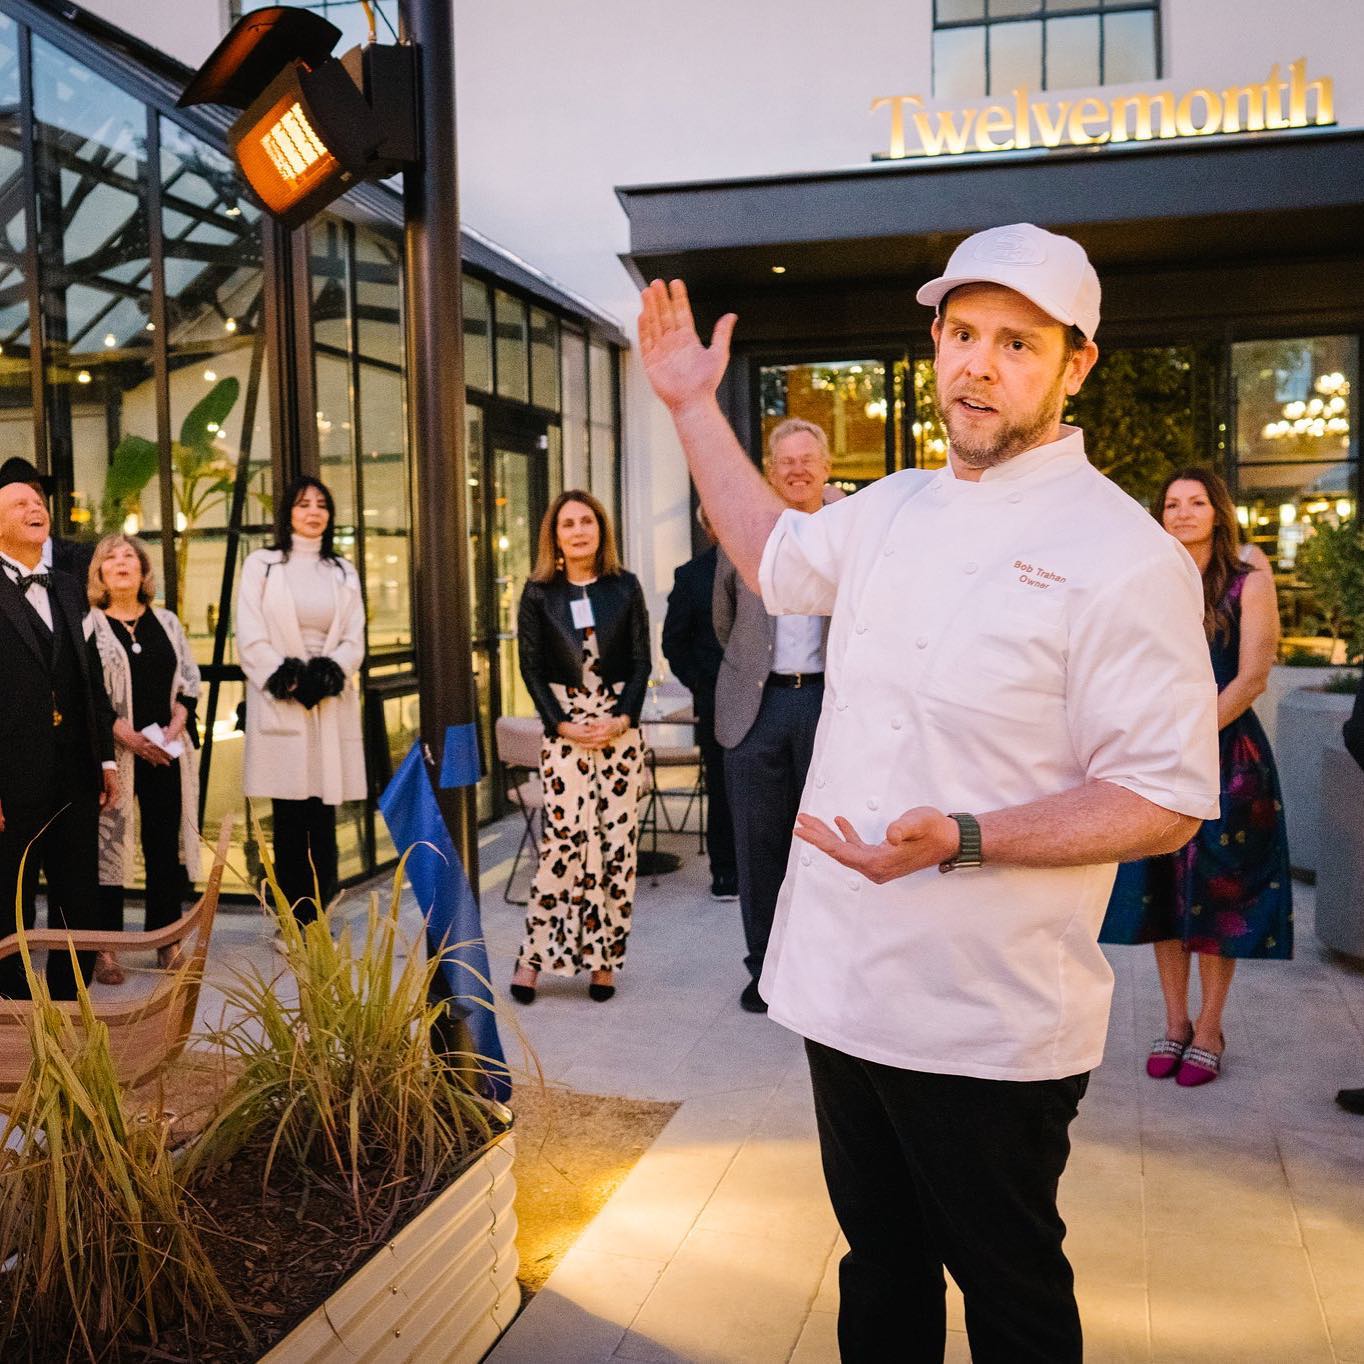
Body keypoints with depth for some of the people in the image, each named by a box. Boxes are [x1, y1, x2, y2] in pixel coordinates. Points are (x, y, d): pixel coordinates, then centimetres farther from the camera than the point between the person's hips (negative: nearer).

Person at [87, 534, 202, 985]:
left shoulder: (167, 622, 14)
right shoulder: (88, 624, -1)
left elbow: (190, 678, 12)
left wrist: (177, 723, -5)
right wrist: (124, 733, -15)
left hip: (167, 751, 4)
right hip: (112, 751, -4)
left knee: (167, 844, 5)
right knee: (109, 842, -1)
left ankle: (168, 940, 14)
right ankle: (105, 948, 5)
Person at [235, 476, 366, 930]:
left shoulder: (343, 572, 16)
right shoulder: (261, 565, 6)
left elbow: (354, 641, 8)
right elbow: (250, 639, -2)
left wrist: (329, 673, -9)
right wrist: (286, 679, -12)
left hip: (332, 705, 3)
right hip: (280, 703, -2)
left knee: (322, 820, 1)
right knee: (288, 821, -1)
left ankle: (317, 921, 6)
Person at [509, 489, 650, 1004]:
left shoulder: (625, 587, 6)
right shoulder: (539, 594, 4)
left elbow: (641, 660, 4)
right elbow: (531, 667, 2)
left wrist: (623, 718, -9)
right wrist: (563, 723, -8)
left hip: (620, 724, 2)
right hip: (564, 723, -1)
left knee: (617, 839, 0)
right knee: (567, 836, -10)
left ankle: (604, 955, 10)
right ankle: (534, 953, 3)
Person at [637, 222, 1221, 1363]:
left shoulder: (1122, 554, -15)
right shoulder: (893, 509, 7)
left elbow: (1164, 803, -17)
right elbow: (774, 554, 27)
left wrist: (964, 838, -29)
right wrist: (694, 406, 24)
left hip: (989, 1022, -6)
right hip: (850, 981, 7)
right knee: (880, 1265, 24)